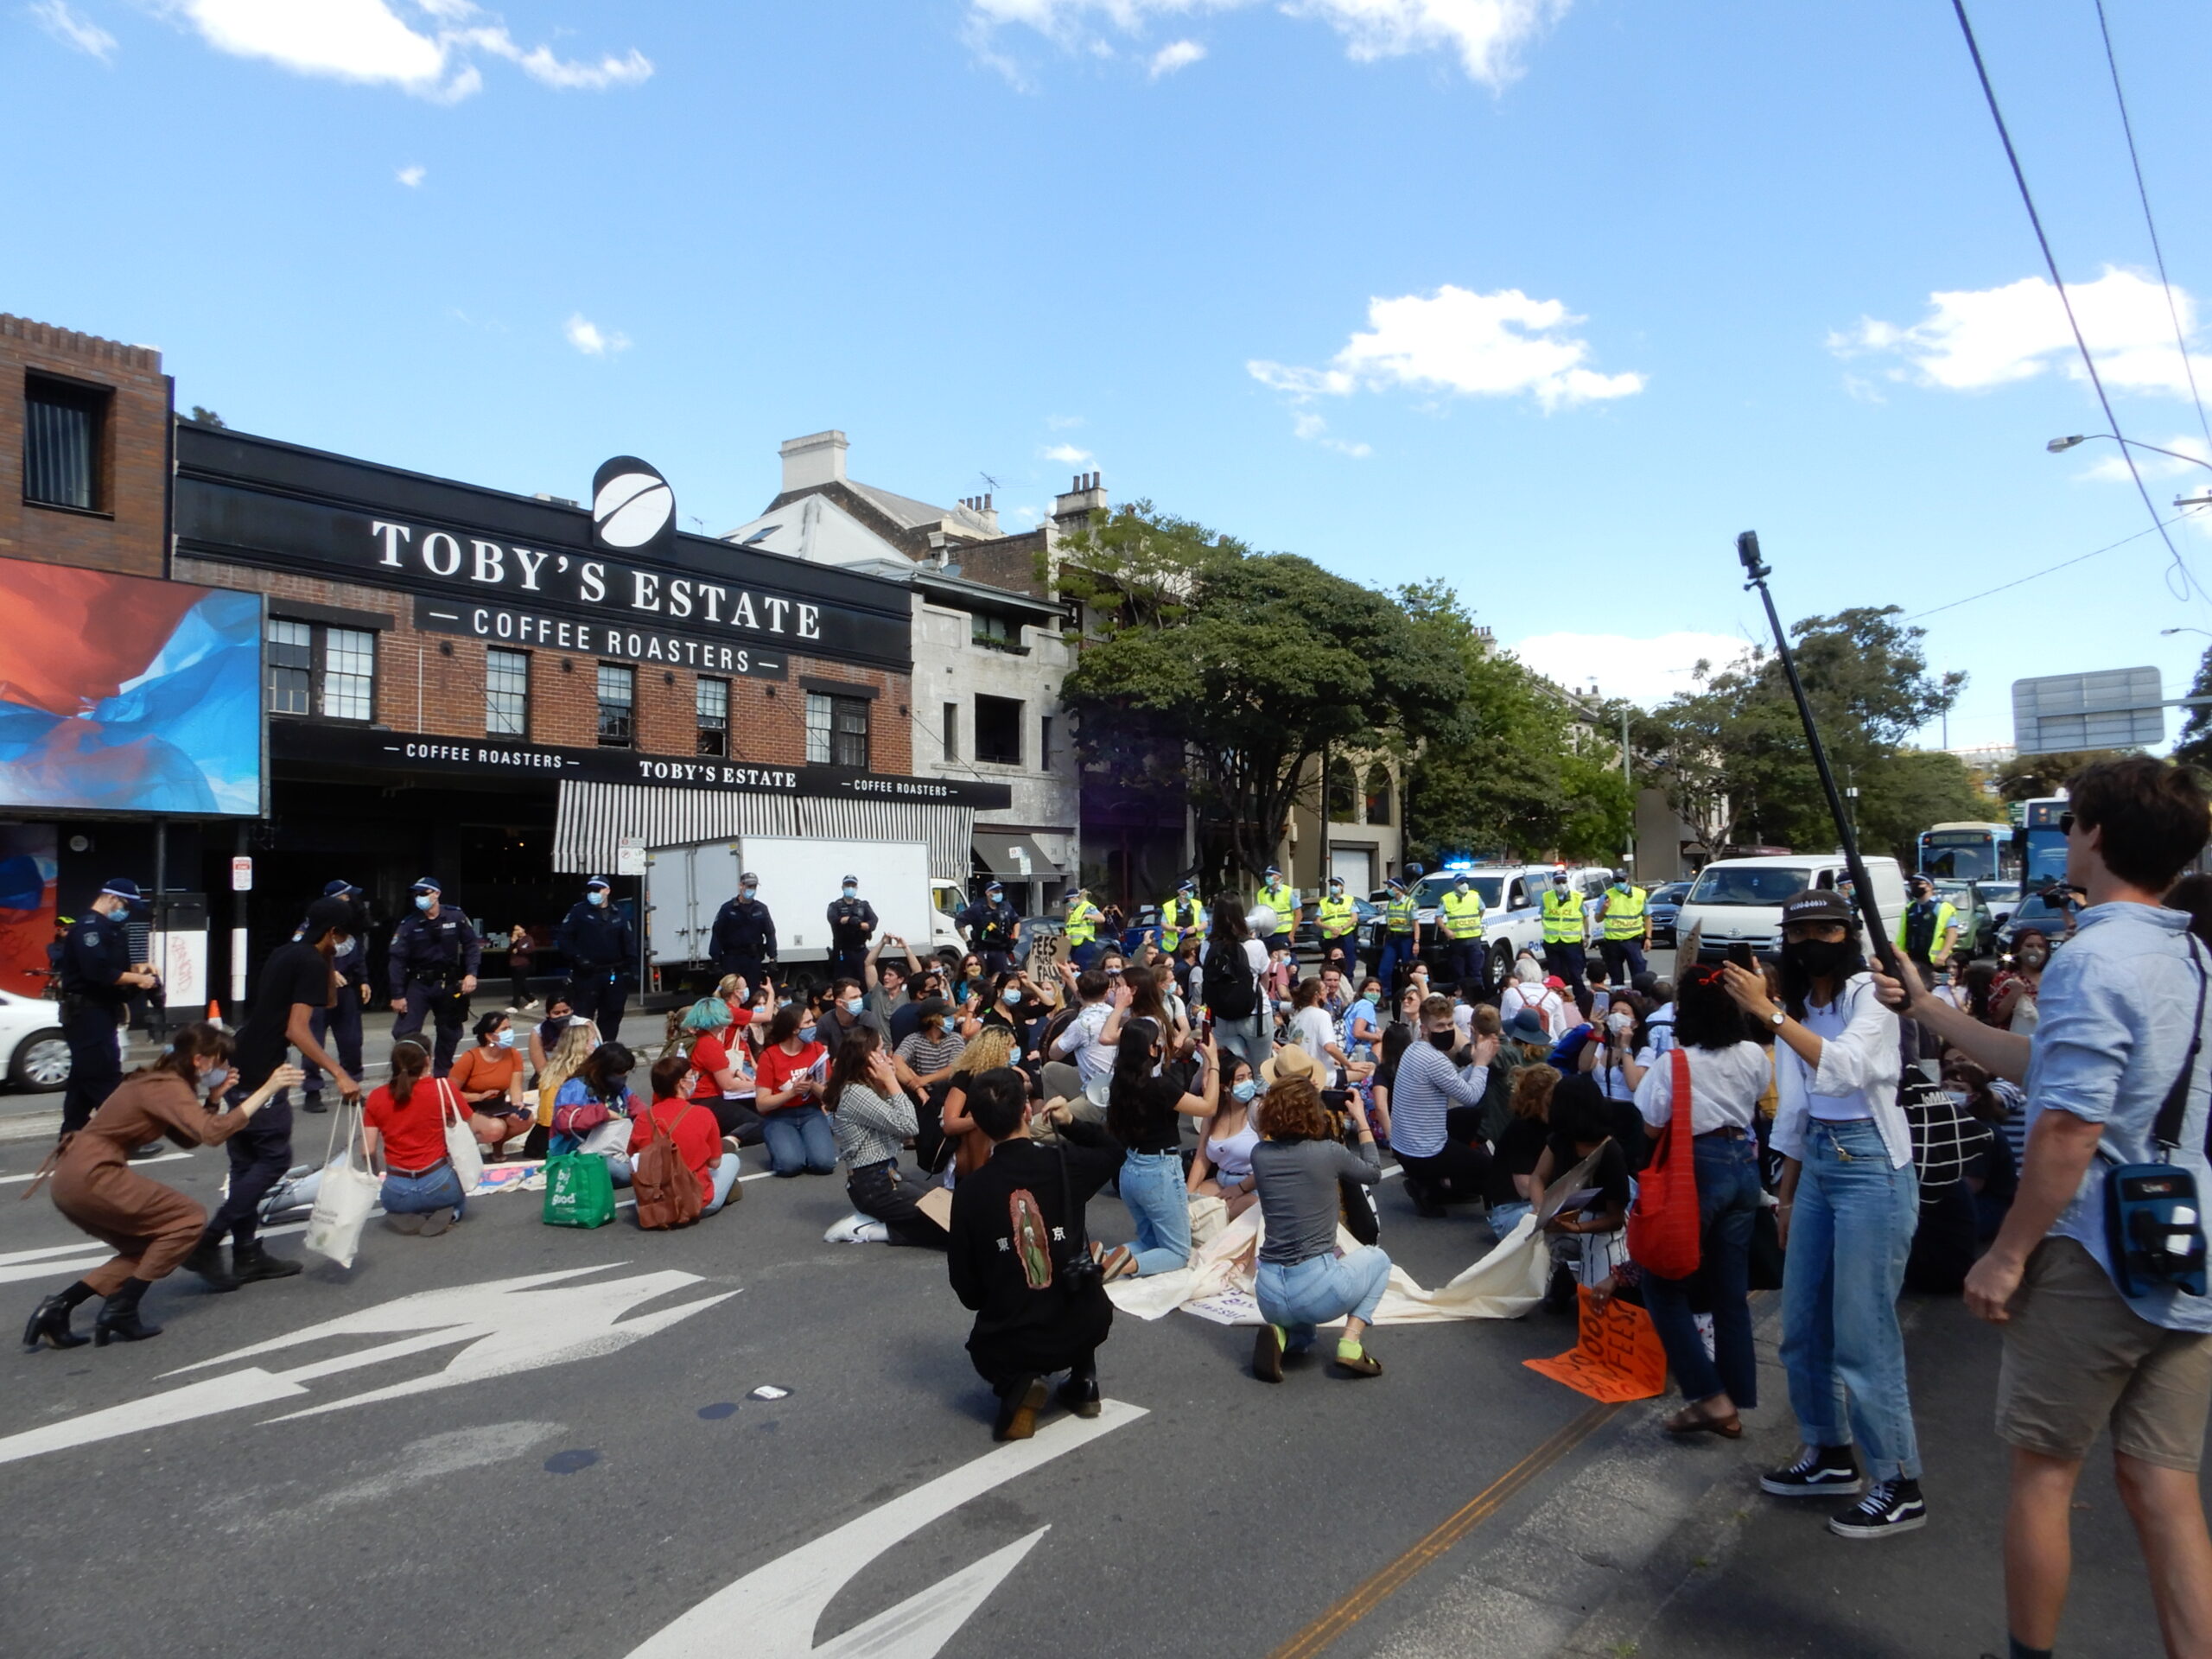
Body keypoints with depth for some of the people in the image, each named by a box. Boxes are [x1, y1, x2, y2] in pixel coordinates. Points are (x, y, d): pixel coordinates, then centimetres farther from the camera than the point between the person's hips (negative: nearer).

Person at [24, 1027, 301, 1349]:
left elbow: (188, 1138, 16)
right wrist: (266, 1090, -30)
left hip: (74, 1177, 10)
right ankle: (121, 1311, -3)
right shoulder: (169, 1087, -15)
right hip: (91, 1177, -10)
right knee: (189, 1219, -5)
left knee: (149, 1247, 17)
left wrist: (212, 1099, 5)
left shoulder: (157, 1080, 15)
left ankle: (58, 1307, 11)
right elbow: (213, 1133, -30)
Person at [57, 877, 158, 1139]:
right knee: (106, 1076, -12)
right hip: (87, 1012, -11)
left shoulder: (109, 929, 17)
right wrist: (138, 978, -19)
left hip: (99, 1011, 11)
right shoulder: (88, 928, -16)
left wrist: (136, 968, 3)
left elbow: (114, 965, 22)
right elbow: (100, 973, -27)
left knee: (85, 1074, 16)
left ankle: (73, 1132, 24)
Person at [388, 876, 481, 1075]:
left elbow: (471, 945, 1)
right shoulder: (409, 924, -7)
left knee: (449, 1032, 12)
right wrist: (398, 995, -9)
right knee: (405, 1032, -9)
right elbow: (398, 959, -6)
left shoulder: (456, 917, -6)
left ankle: (444, 1073, 28)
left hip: (449, 983, 1)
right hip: (418, 984, -1)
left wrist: (471, 973, -11)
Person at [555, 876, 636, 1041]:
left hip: (614, 976, 4)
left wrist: (631, 969, -1)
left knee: (611, 1018, 9)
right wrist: (577, 958, -16)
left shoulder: (618, 915, 11)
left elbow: (629, 944, 9)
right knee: (582, 1017, -4)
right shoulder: (579, 911, 1)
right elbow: (563, 938, -4)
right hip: (586, 975, -3)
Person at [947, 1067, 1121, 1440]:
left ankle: (1017, 1387, 3)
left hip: (1005, 1348, -2)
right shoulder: (1066, 1163, -10)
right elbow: (1114, 1153, 15)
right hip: (1082, 1332, 2)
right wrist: (1073, 1123, 10)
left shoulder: (970, 1190, -12)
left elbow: (966, 1287, -2)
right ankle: (1084, 1382, 24)